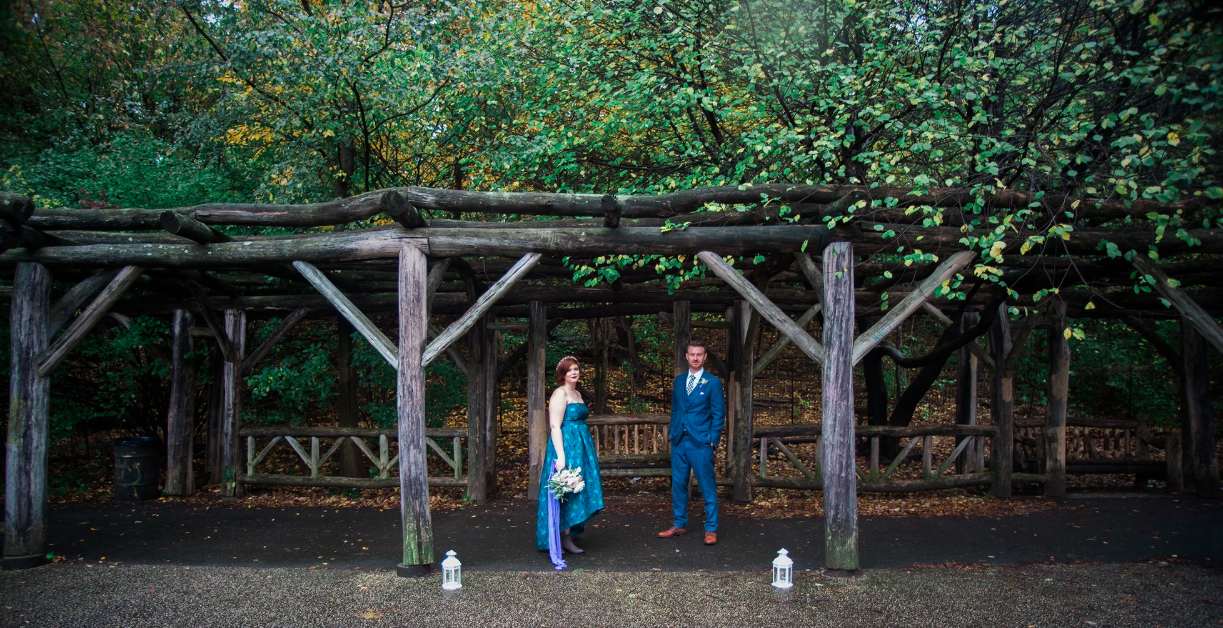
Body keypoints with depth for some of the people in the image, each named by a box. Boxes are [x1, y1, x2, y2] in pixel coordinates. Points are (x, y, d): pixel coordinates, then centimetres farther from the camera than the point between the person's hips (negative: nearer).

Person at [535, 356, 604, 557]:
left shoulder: (577, 394, 17)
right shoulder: (560, 393, -11)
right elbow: (555, 426, -18)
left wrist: (592, 450, 22)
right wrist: (561, 456, -25)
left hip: (580, 446, 9)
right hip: (566, 445, -9)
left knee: (575, 492, 11)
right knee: (566, 492, -6)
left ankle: (567, 535, 18)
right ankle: (565, 539, 1)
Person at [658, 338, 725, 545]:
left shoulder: (713, 383, -2)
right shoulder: (679, 380, 12)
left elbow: (719, 414, -2)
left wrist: (713, 440, -8)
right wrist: (673, 433, 9)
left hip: (701, 443, -5)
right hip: (679, 442, 5)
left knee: (707, 487, 0)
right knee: (678, 484, 11)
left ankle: (711, 529, 9)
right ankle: (679, 524, 23)